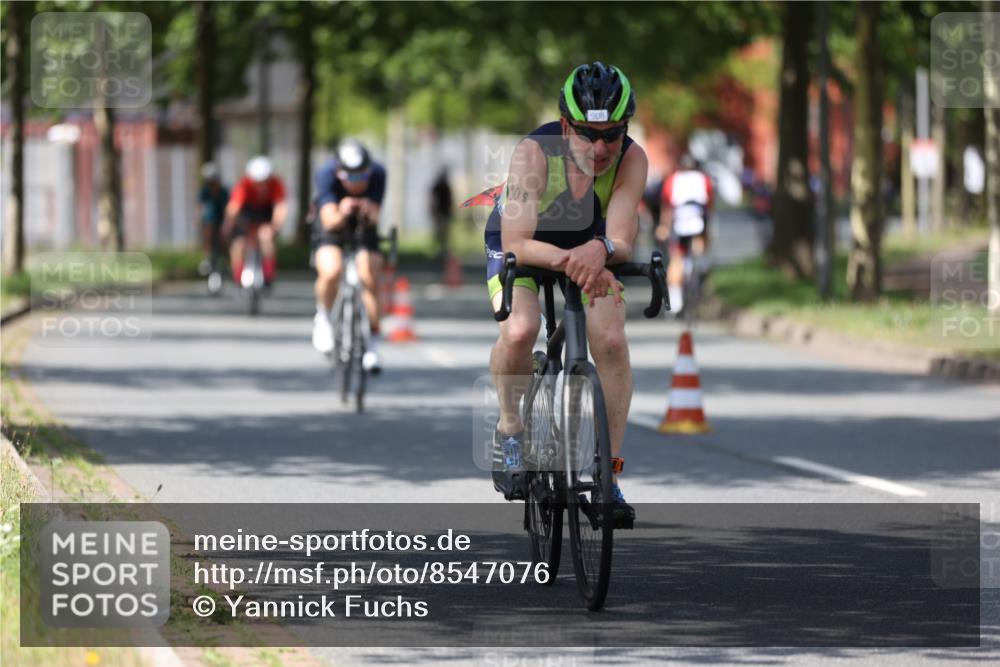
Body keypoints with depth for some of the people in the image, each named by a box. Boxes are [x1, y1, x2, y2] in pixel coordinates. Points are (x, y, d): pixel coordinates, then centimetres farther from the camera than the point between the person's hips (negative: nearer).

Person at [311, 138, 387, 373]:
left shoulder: (377, 173, -26)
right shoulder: (326, 175, -31)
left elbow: (374, 217, -32)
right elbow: (329, 220, -40)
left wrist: (370, 212, -55)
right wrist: (341, 215, -62)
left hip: (363, 232, 1)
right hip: (332, 231, -1)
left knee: (370, 279, -19)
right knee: (330, 272, -30)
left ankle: (372, 345, -4)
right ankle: (324, 317, 1)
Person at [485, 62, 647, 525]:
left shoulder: (631, 160, -28)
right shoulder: (535, 152, -36)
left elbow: (621, 241, -35)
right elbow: (516, 243, -40)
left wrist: (599, 251, -59)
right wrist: (567, 259, -58)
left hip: (590, 249, 2)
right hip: (521, 245, -2)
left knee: (611, 340, -19)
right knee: (519, 330, -30)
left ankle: (607, 474, -7)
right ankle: (510, 430, -2)